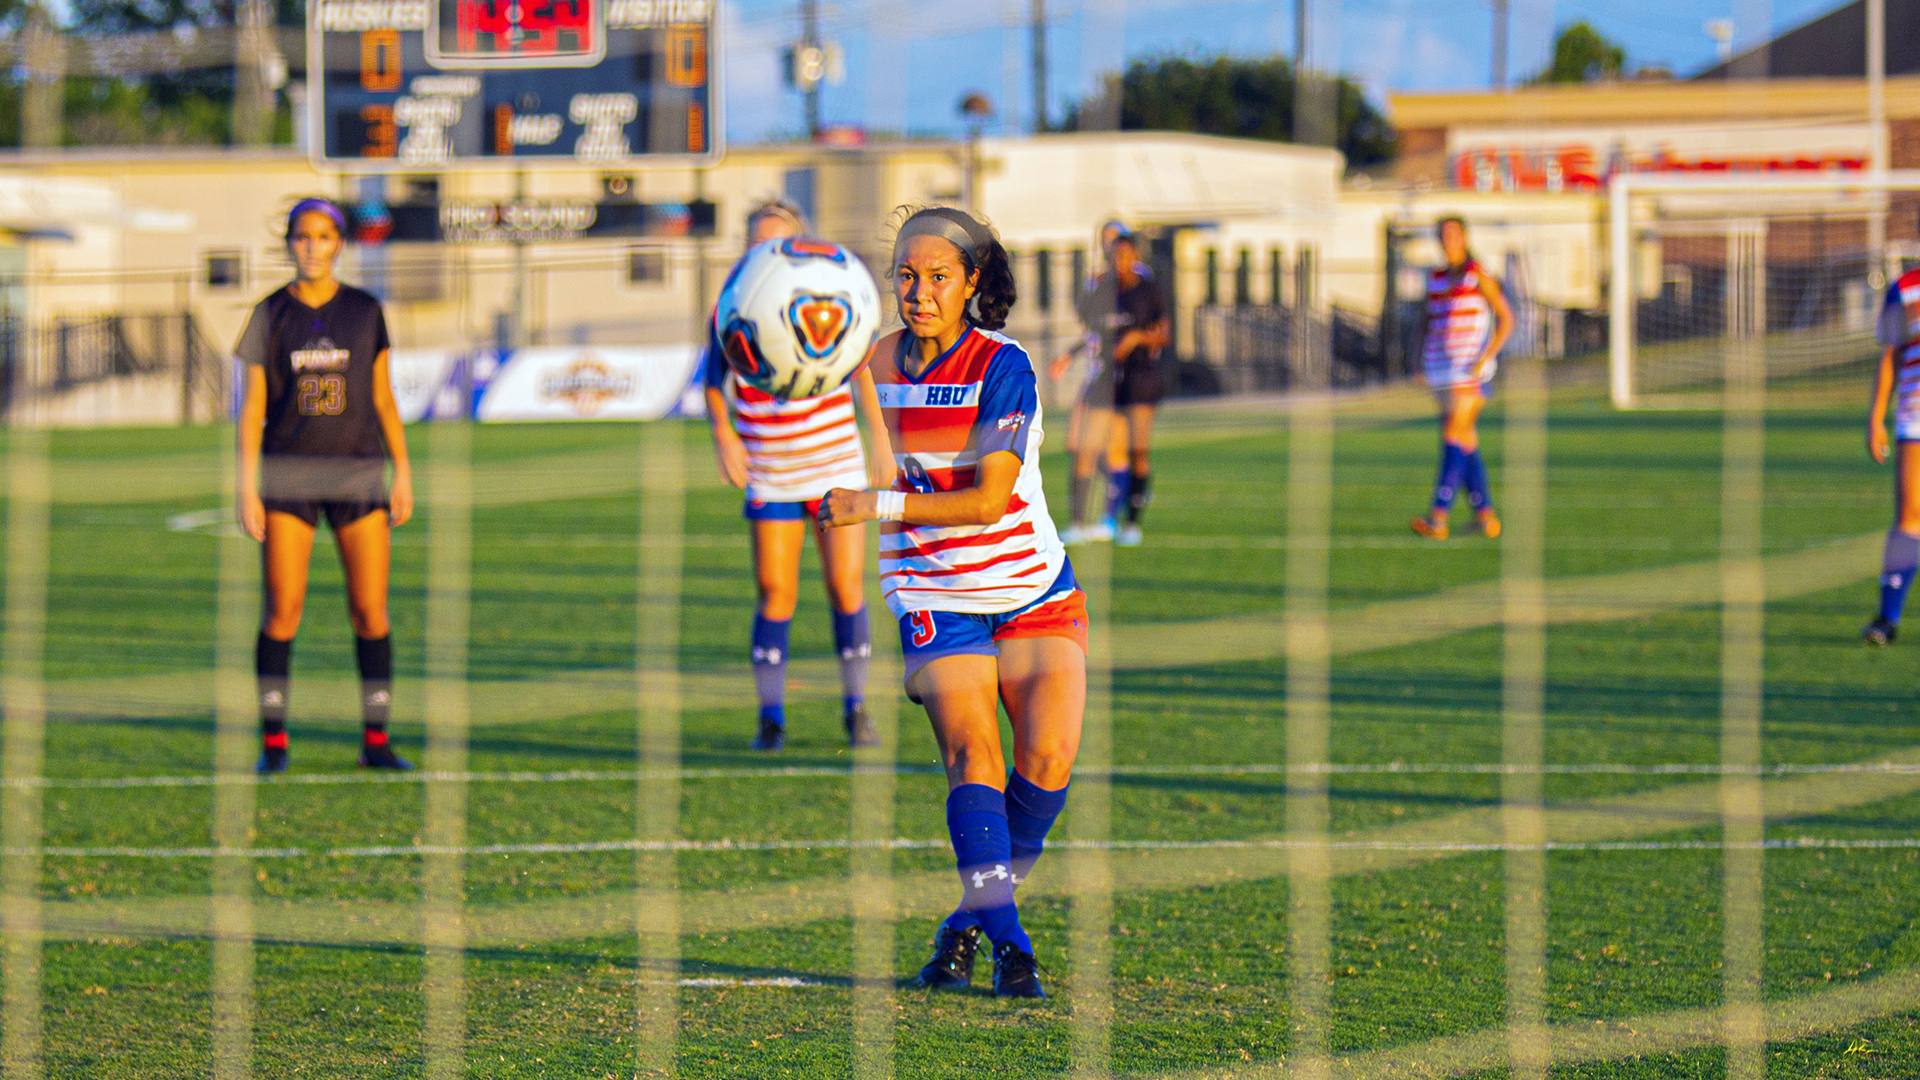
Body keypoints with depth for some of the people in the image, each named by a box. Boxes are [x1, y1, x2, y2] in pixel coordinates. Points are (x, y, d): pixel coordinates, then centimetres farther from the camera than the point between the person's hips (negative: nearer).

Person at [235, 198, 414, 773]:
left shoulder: (365, 311, 6)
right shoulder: (270, 315, 3)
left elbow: (382, 398, 10)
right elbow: (253, 405, 3)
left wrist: (404, 472, 5)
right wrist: (247, 488, -3)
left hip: (359, 472, 1)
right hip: (288, 474, -1)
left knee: (370, 610, -4)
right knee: (282, 609, -6)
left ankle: (376, 740, 4)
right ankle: (273, 741, 2)